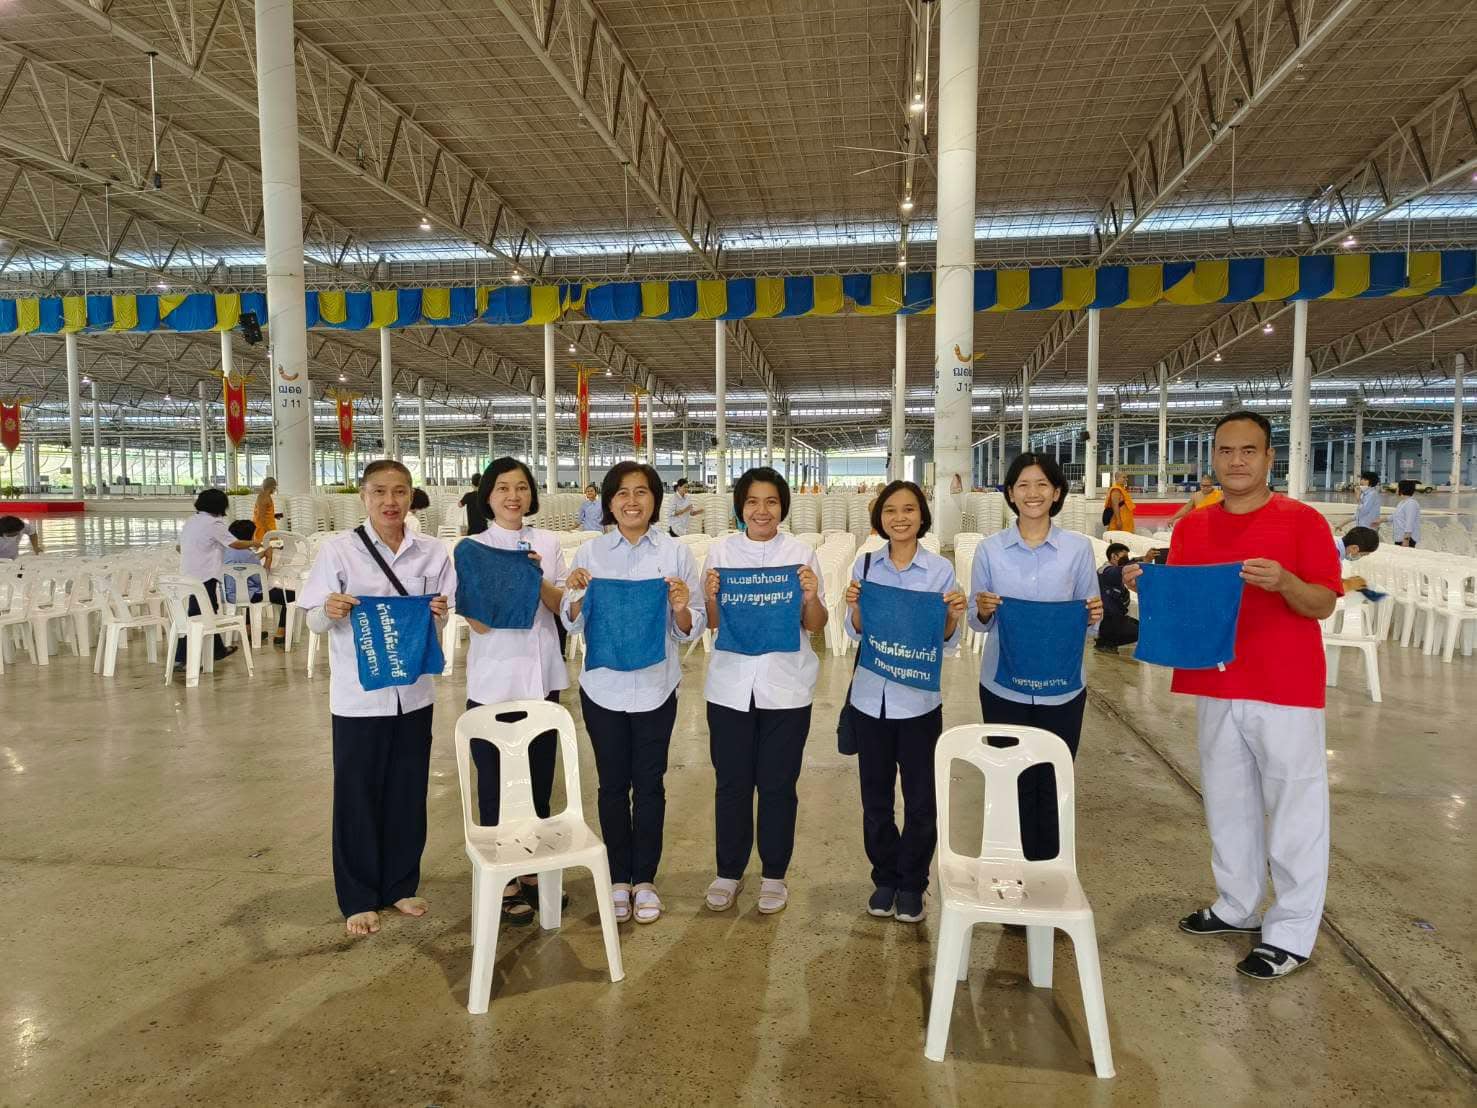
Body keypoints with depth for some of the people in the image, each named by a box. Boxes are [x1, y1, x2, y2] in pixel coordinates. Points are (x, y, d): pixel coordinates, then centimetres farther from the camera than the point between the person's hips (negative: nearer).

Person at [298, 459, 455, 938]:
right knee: (357, 796, 8)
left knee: (408, 792, 13)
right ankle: (359, 898, 24)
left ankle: (400, 885, 31)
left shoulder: (431, 552, 1)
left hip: (414, 691, 3)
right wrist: (331, 611, -27)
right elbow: (315, 622, -5)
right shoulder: (338, 549, -7)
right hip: (359, 695, -3)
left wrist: (439, 612, -14)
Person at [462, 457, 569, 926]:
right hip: (494, 681, -3)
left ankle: (534, 871, 29)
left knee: (540, 780, 13)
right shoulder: (473, 548, -5)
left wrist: (538, 582, -17)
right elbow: (478, 622, -12)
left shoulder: (548, 542, 4)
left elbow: (562, 605, 2)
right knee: (496, 782, 7)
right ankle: (505, 880, 22)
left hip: (542, 677, 3)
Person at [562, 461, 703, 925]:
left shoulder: (676, 552, -3)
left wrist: (681, 607, -23)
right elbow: (573, 624, 5)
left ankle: (644, 878, 25)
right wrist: (576, 595, -15)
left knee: (649, 783, 9)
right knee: (613, 783, 11)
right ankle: (618, 877, 26)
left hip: (655, 687, -1)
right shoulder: (590, 552, 0)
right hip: (603, 686, 1)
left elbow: (691, 630, -2)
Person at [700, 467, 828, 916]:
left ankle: (774, 875, 27)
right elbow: (711, 624, 4)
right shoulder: (720, 551, 2)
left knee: (778, 784, 9)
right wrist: (711, 599, -16)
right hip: (731, 686, 1)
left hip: (786, 687, -1)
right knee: (731, 783, 10)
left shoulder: (801, 553, -1)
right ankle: (729, 871, 28)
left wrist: (811, 598, -19)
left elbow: (816, 626, 0)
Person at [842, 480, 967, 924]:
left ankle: (912, 884, 26)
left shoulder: (941, 570, -5)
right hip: (871, 696, 2)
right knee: (875, 796, 13)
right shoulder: (864, 566, 1)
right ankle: (885, 878, 30)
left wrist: (953, 616, -22)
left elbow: (947, 642, -2)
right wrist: (854, 608, -17)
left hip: (919, 699, -2)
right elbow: (855, 634, 2)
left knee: (920, 799, 8)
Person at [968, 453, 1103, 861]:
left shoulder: (1078, 547, 0)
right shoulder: (989, 549, 0)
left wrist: (1094, 615, -17)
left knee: (1053, 785, 8)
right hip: (1004, 686, 0)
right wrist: (983, 611, -19)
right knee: (1011, 784, 8)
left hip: (1062, 686, 0)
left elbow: (1088, 615, 5)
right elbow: (976, 621, 3)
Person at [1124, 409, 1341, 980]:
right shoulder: (1191, 527, 7)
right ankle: (1237, 906, 32)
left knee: (1293, 807, 3)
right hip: (1214, 687, 5)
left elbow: (1324, 604, -9)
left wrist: (1283, 582, -27)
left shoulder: (1302, 520, -6)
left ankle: (1290, 933, 14)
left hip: (1285, 690, -5)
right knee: (1227, 803, 15)